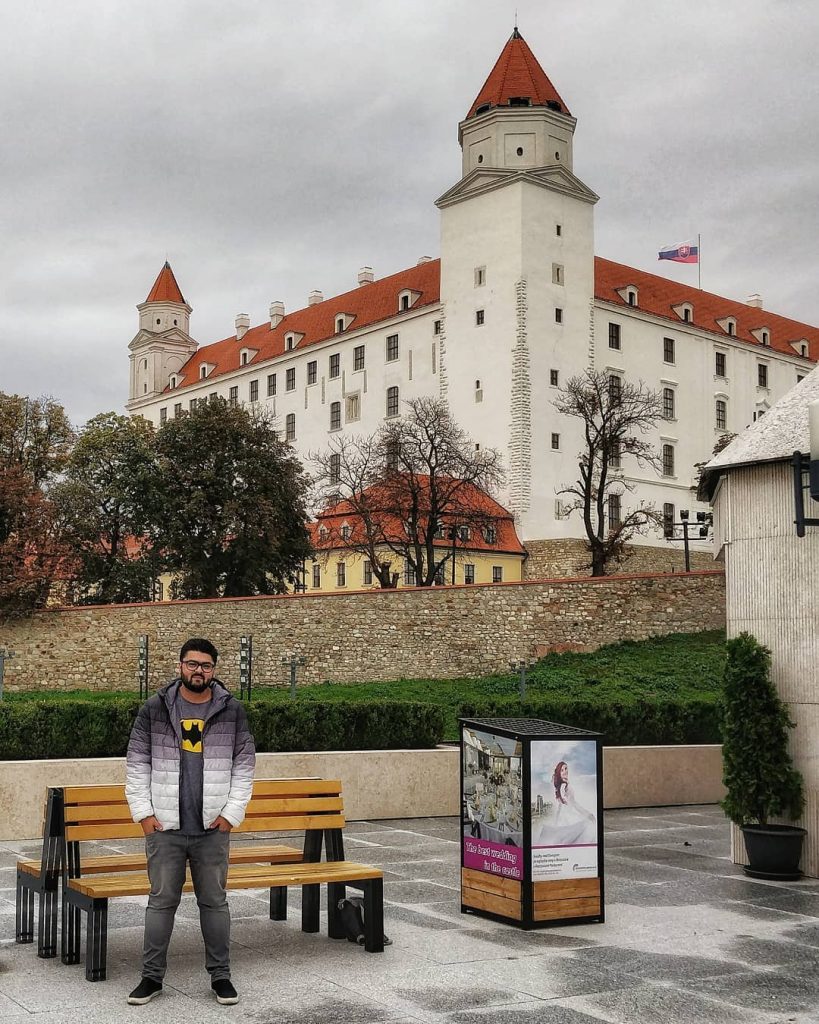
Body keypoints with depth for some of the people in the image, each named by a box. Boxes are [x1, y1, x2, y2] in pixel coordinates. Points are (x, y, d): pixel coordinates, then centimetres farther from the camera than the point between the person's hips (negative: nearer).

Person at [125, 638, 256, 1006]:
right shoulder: (154, 709, 0)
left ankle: (220, 975, 19)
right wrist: (143, 812, -4)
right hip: (164, 827, 0)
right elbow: (137, 763, 3)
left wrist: (231, 812, -4)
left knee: (214, 902, 9)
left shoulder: (232, 710, 1)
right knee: (161, 902, 7)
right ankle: (152, 976, 18)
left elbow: (244, 764, 3)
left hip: (213, 828, 0)